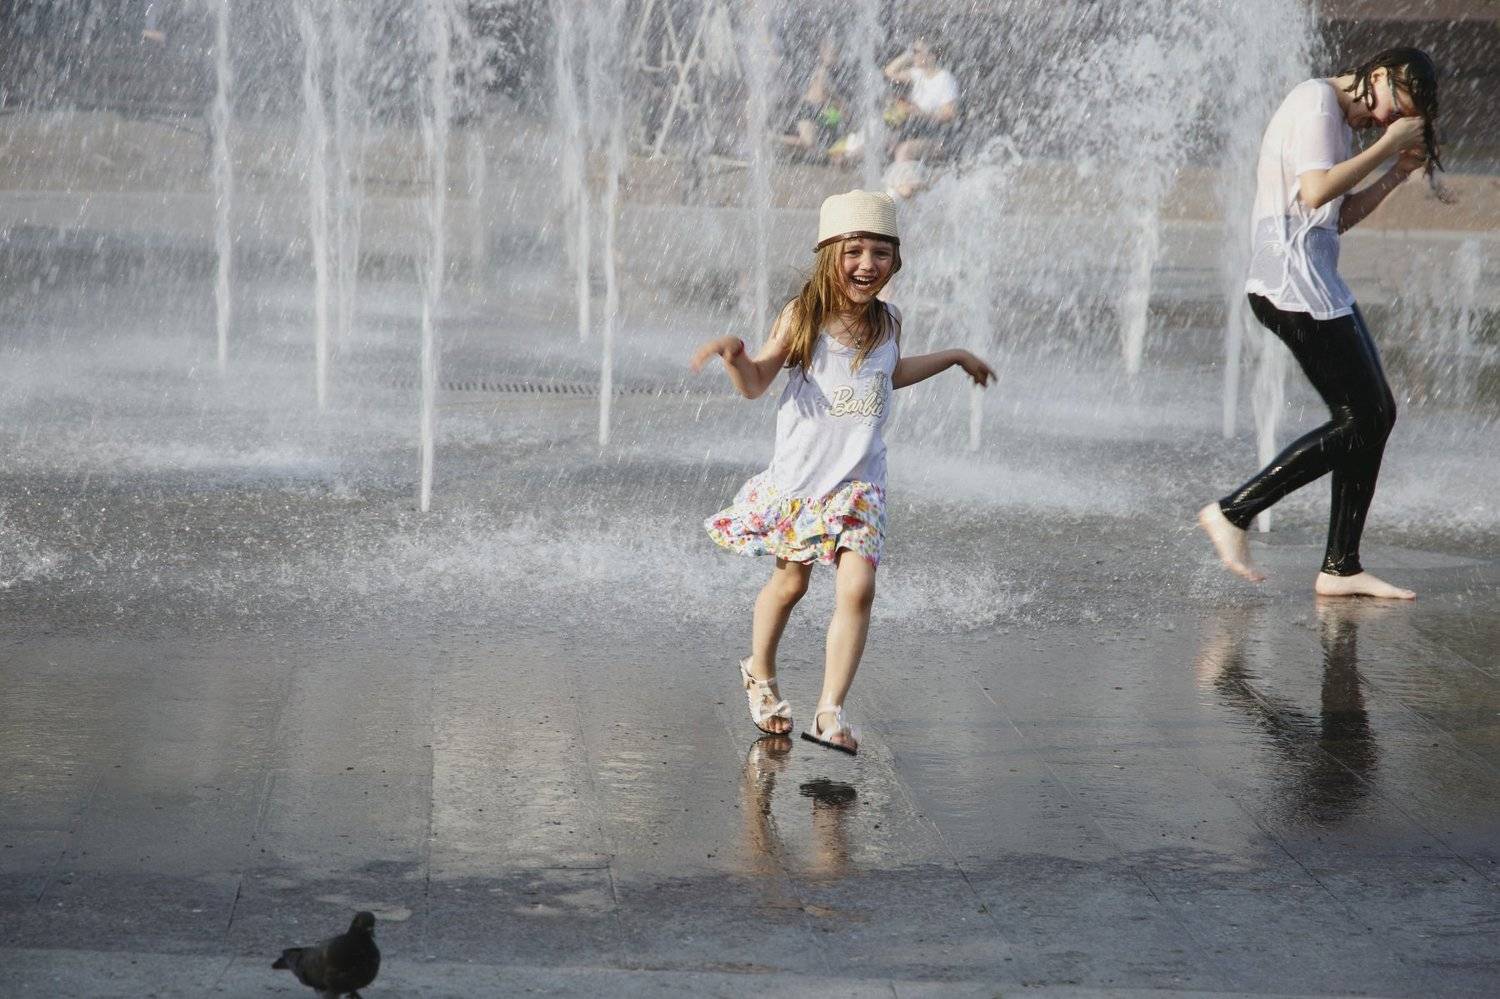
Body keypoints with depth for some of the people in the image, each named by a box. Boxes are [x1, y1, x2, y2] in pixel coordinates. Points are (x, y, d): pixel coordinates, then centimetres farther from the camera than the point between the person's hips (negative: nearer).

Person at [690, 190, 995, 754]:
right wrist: (733, 352, -29)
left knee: (857, 587, -14)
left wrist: (954, 357, 31)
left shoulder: (887, 323, 2)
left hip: (858, 482, 2)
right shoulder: (802, 317, -11)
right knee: (790, 582, 13)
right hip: (799, 475, -2)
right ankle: (759, 674, 41)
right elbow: (755, 384, -9)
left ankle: (830, 712, -9)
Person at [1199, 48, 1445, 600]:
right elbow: (1315, 191, -22)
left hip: (1318, 285, 11)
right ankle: (1233, 512, -5)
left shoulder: (1338, 117, 22)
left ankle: (1341, 568, 8)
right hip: (1293, 283, -11)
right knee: (1361, 418, -10)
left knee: (1377, 414, 6)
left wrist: (1397, 173, 12)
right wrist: (1386, 147, -13)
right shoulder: (1317, 101, -9)